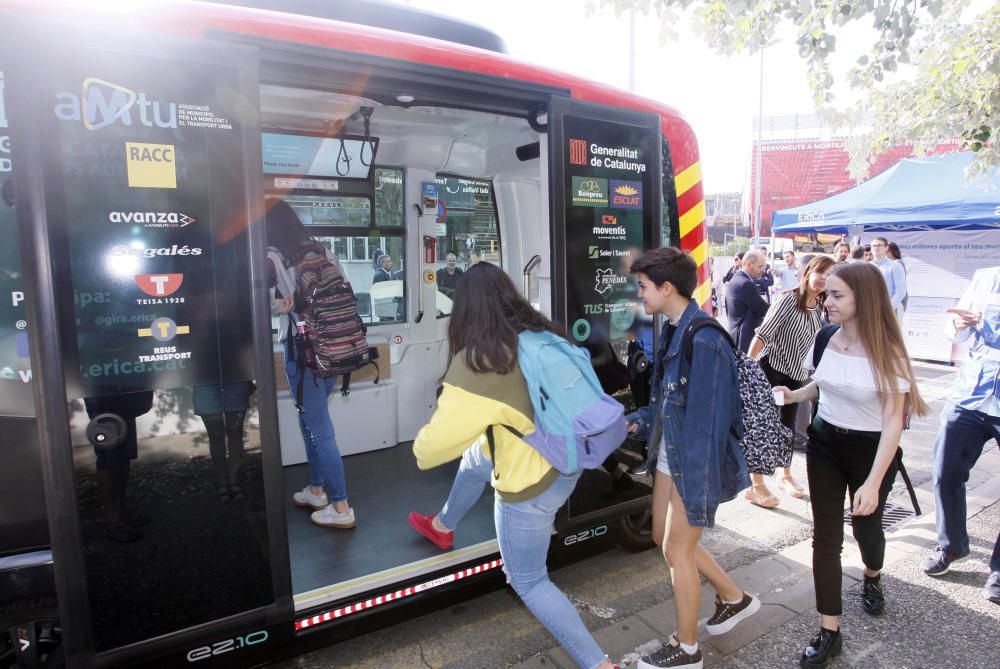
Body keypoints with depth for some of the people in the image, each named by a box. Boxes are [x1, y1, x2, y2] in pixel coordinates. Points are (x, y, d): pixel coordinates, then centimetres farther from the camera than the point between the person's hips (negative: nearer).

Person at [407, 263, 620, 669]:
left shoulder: (476, 361, -25)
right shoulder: (543, 335, -7)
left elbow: (434, 445, -20)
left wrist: (421, 450, 4)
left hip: (531, 483, -8)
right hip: (564, 460, 8)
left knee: (528, 581, 14)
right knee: (474, 458, 32)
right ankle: (443, 527, 58)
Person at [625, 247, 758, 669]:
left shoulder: (702, 341, -25)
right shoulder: (674, 331, 5)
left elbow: (706, 423, -25)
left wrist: (697, 488, -23)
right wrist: (637, 421, 7)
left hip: (694, 463, -9)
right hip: (669, 456, 9)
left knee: (678, 549, 6)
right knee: (664, 537, 21)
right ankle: (734, 598, 43)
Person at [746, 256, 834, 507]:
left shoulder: (819, 307, 3)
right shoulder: (789, 299, -17)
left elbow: (818, 342, 14)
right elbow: (763, 334, -20)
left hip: (796, 374, 7)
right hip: (771, 369, -7)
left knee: (788, 425, 18)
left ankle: (786, 475, 35)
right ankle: (756, 485, 6)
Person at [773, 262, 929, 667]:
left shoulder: (886, 351, -20)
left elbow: (893, 422, -20)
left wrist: (873, 483, -24)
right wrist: (795, 394, -8)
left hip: (870, 450, -3)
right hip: (824, 444, 4)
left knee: (866, 526, 19)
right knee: (826, 536, 3)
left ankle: (872, 579, 54)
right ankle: (829, 632, 13)